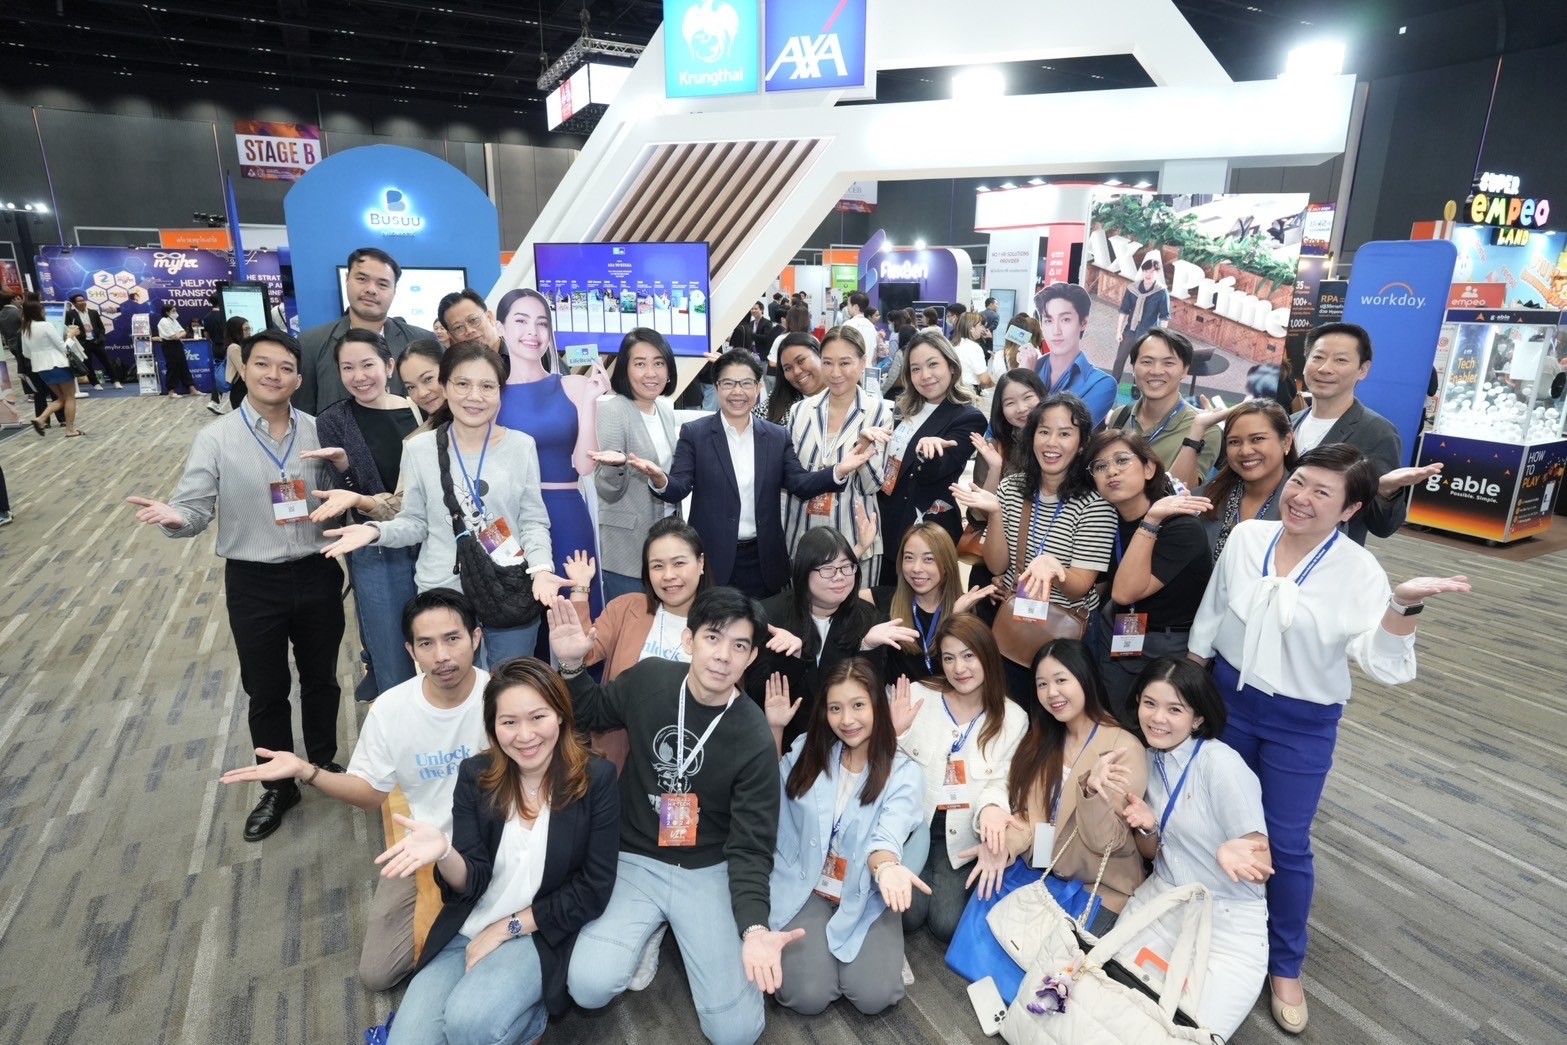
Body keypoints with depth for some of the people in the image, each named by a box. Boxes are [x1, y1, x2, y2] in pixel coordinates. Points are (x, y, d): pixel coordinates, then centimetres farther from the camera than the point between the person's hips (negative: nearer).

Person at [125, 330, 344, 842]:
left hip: (316, 574, 2)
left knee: (320, 680, 18)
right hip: (254, 583, -1)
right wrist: (174, 517, -32)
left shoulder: (319, 431, -2)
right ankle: (278, 787, 33)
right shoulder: (217, 438, -8)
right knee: (266, 691, 13)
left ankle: (324, 767, 41)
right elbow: (195, 511, -11)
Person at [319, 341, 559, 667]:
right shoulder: (419, 449, 0)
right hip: (442, 596, 1)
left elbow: (533, 521, 1)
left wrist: (541, 568, -15)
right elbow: (415, 523, 6)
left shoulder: (521, 446, -1)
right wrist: (376, 531, -13)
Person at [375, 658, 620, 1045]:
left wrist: (508, 927, -11)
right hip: (466, 931, 4)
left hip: (542, 933, -3)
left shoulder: (596, 779, -14)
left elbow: (593, 891, -9)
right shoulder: (475, 775, -6)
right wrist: (444, 851, -29)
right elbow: (470, 884, -7)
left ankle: (532, 1013, 4)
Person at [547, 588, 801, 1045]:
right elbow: (593, 714, 10)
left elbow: (751, 847, -14)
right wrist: (571, 665, -10)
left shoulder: (755, 741, -18)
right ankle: (650, 931, 12)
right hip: (635, 861, 2)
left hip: (708, 871, -1)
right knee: (590, 987, -21)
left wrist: (754, 927, -31)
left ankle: (678, 926, 17)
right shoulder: (648, 680, -11)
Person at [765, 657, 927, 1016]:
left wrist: (886, 868, -49)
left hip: (865, 897, -1)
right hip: (805, 889, 1)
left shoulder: (904, 773, -11)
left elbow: (887, 837, -24)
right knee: (807, 996, -17)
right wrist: (773, 729, -8)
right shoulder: (807, 751, -2)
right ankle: (801, 940, 15)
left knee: (873, 996, -18)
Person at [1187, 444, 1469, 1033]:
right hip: (1229, 699, 3)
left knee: (1287, 843, 5)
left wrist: (1405, 605, -39)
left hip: (1303, 724, -3)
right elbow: (1210, 615, 4)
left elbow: (1384, 665, -24)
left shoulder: (1360, 572, -16)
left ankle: (1285, 965, 28)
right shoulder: (1246, 536, -8)